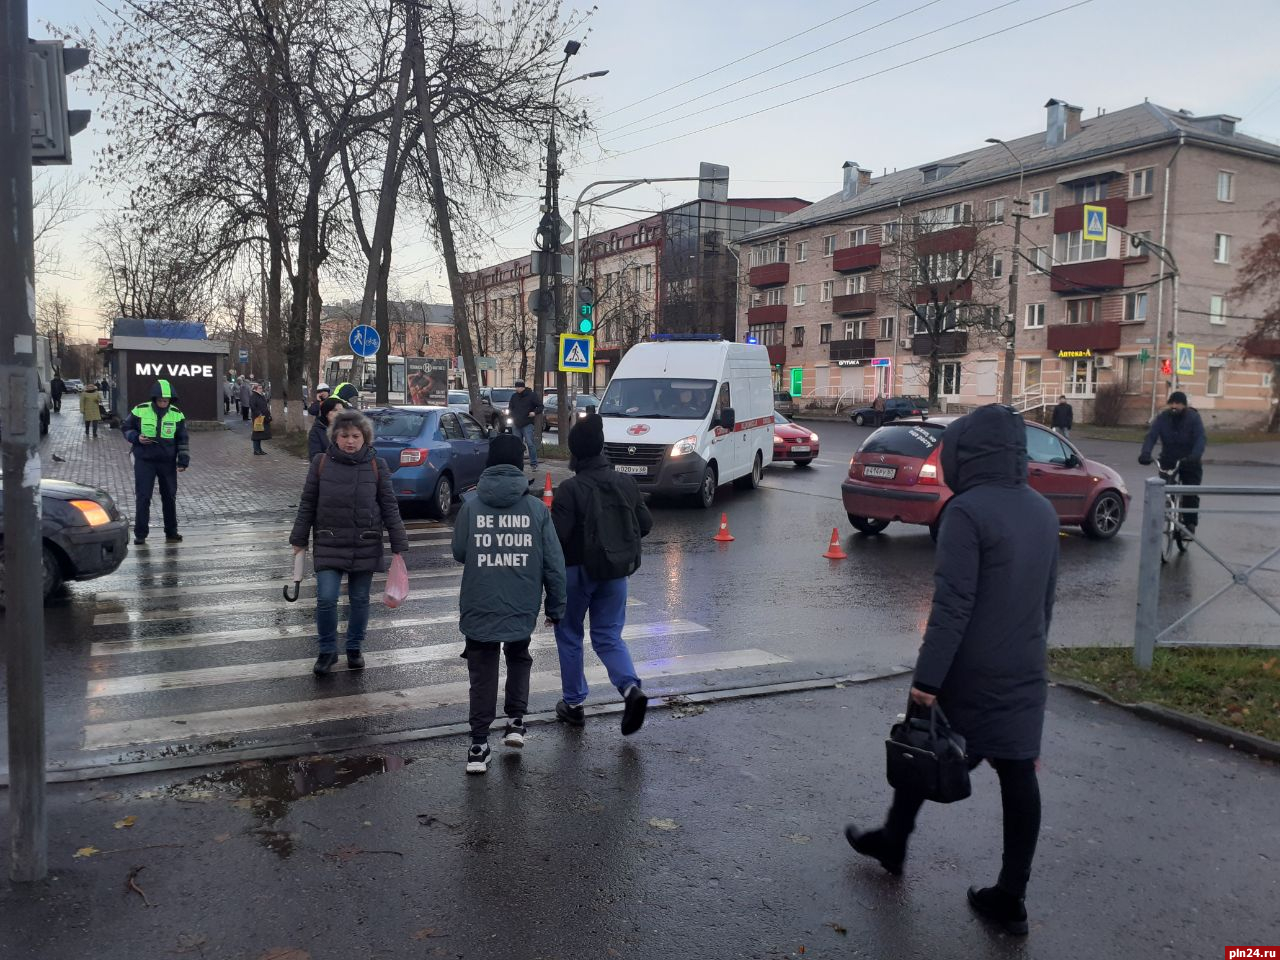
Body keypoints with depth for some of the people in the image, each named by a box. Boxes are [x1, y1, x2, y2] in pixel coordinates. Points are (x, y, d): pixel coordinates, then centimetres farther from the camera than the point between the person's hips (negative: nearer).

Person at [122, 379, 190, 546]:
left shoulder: (176, 414, -1)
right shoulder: (140, 411, -6)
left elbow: (182, 440, 3)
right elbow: (125, 427, 7)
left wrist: (183, 460, -4)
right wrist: (136, 437, -13)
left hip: (168, 462, 2)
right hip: (144, 461, -2)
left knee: (169, 497, 9)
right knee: (143, 497, -3)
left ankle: (171, 533, 20)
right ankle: (140, 534, 6)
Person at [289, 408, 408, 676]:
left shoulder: (377, 466, -3)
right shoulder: (320, 463, -2)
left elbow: (390, 507, 0)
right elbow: (307, 504, 5)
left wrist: (398, 546, -3)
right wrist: (299, 540, 5)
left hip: (365, 546, 0)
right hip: (329, 544, 0)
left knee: (360, 599, 10)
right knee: (326, 599, -7)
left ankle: (355, 648, 29)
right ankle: (327, 650, 13)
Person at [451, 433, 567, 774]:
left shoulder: (470, 505, -5)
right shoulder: (536, 507, -5)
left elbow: (458, 553, 4)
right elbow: (554, 564, -3)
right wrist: (556, 606, 9)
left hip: (479, 608, 0)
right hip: (522, 609, 1)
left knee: (482, 673, 10)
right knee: (519, 658, 27)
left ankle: (479, 745, 9)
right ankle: (516, 721, 22)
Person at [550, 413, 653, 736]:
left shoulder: (571, 489, -18)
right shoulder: (625, 483, -1)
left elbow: (557, 534, -21)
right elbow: (645, 524, 6)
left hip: (577, 570, -4)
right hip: (616, 572, 4)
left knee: (569, 635, 14)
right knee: (609, 636, 13)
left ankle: (573, 703, 22)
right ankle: (631, 687, -10)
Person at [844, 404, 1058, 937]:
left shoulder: (967, 511, -18)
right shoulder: (1043, 511, 7)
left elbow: (952, 605, -23)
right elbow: (1047, 598, 16)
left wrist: (927, 678, -20)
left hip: (970, 674, -6)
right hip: (1024, 674, 6)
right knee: (1018, 774, 8)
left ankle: (893, 843, 34)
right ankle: (1010, 896, 14)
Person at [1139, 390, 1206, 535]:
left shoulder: (1193, 418, -11)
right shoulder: (1163, 418, -6)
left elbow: (1201, 439, -24)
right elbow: (1151, 436, -18)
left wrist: (1195, 456, -43)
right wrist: (1145, 453, -37)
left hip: (1189, 463, -2)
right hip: (1168, 461, 2)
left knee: (1191, 495, -8)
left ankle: (1190, 523, 6)